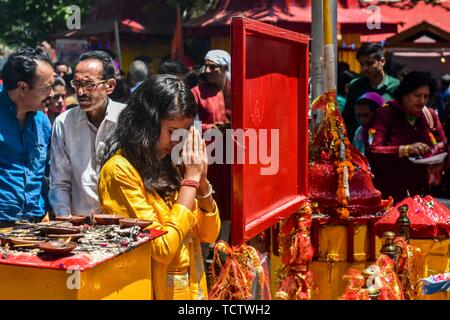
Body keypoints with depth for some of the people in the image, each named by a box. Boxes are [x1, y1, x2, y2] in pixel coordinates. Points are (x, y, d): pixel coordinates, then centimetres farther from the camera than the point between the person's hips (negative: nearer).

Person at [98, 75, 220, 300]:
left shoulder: (172, 163, 2)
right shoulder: (120, 170, -18)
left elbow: (209, 234, 4)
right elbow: (163, 248, -23)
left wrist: (201, 179, -9)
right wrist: (190, 179, -18)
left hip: (193, 287, 7)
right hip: (155, 290, -7)